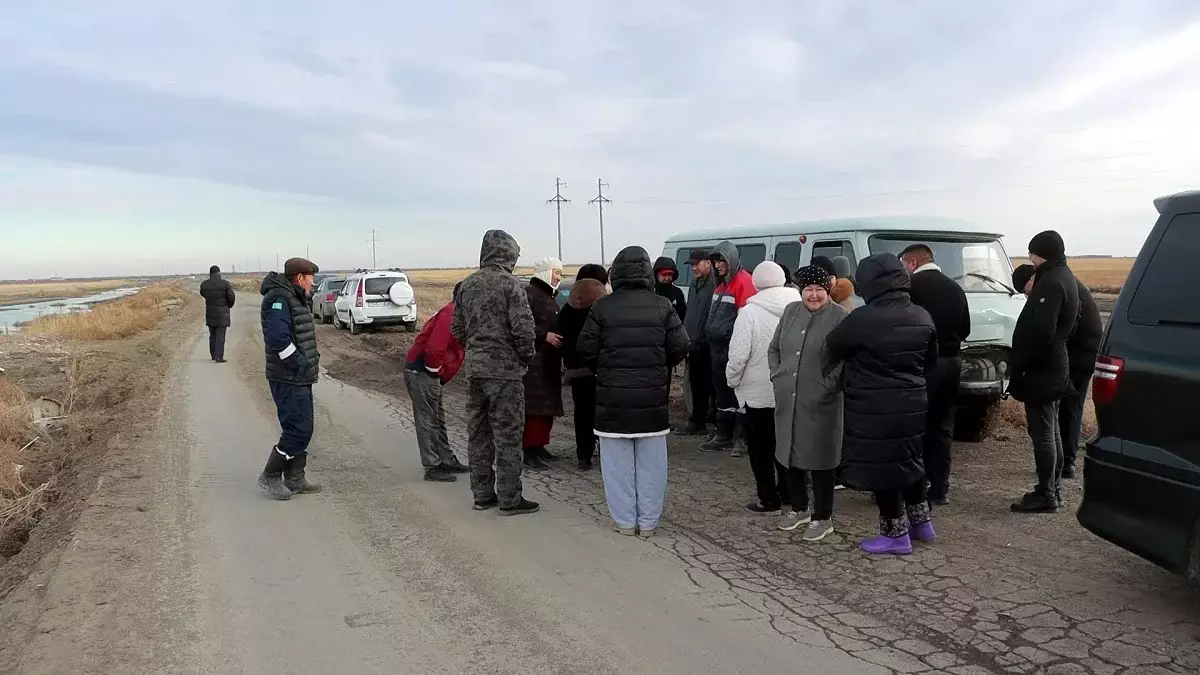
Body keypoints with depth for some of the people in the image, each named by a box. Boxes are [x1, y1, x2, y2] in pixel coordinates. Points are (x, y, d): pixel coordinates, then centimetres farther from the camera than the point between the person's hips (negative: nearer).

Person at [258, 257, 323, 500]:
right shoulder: (278, 299, -16)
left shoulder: (295, 298, 16)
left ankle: (295, 480, 23)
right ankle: (270, 476, 5)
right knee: (299, 430, -9)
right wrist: (301, 363, -21)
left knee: (300, 429, 15)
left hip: (300, 379, 11)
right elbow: (278, 338, -27)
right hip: (289, 380, -11)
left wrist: (313, 360, 9)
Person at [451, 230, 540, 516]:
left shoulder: (467, 284, 9)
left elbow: (457, 328, 12)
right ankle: (510, 499, 7)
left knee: (478, 434, 13)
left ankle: (482, 495, 21)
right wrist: (527, 357, -2)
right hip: (505, 369, -6)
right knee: (507, 436, 1)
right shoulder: (510, 283, -11)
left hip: (474, 369, 7)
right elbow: (523, 327, -17)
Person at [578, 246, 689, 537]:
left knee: (618, 461, 8)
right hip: (653, 396, 1)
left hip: (613, 397, -1)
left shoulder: (602, 307, -6)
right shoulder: (662, 306, -3)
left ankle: (625, 521, 14)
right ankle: (648, 522, 16)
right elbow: (680, 347, -3)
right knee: (651, 461, 10)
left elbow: (586, 349, -6)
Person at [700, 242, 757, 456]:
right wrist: (711, 334, 13)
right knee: (722, 392, 15)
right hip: (717, 346, 10)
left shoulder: (743, 281, -13)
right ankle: (723, 437, 25)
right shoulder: (722, 283, 16)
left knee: (737, 392, -5)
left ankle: (742, 439, 2)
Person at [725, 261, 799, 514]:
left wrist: (732, 379, -1)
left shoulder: (750, 312, -16)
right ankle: (788, 493, 29)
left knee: (761, 448, 7)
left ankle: (769, 499, 11)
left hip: (759, 391, -5)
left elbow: (738, 354, -18)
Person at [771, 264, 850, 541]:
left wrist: (828, 385, -16)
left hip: (820, 403, -6)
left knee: (820, 458, 3)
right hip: (787, 399, 6)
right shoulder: (791, 311, 9)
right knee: (790, 453, 15)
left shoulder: (840, 317, -9)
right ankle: (798, 508, 33)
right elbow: (773, 349, 17)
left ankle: (822, 517, 17)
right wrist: (777, 375, 6)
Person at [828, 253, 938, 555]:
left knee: (880, 469, 5)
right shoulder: (922, 317, 2)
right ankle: (921, 522, 35)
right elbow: (930, 361, 14)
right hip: (912, 405, 7)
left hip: (874, 410, -7)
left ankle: (896, 535, 14)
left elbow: (834, 348, -4)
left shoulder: (862, 318, -20)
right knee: (908, 461, 23)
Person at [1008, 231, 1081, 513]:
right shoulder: (1064, 277, 14)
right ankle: (1054, 488, 26)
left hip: (1041, 367, -11)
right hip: (1054, 363, 11)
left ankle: (1046, 495, 3)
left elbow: (1040, 332, -26)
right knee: (1051, 429, 17)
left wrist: (1020, 365, -19)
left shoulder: (1051, 282, -20)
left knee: (1041, 432, -4)